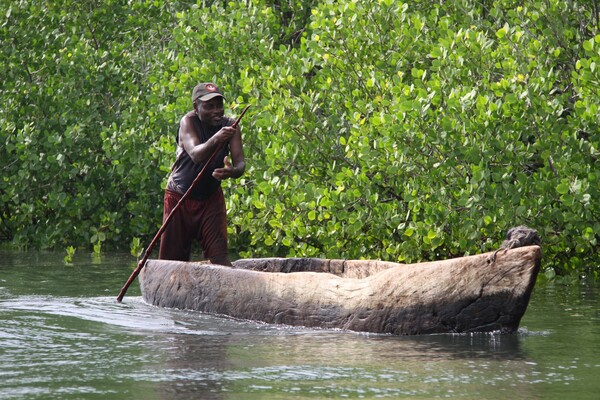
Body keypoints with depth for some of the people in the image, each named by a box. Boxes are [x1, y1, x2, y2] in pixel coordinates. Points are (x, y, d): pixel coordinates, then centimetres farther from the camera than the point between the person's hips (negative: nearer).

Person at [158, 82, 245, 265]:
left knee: (220, 255, -14)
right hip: (180, 198, -2)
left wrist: (232, 171, -43)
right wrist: (215, 140, -55)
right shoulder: (188, 122, -18)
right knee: (171, 258, 4)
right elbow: (195, 155, -35)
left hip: (211, 198, 2)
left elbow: (240, 163, -18)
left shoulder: (230, 126, -9)